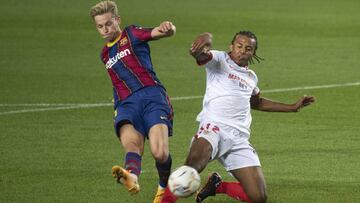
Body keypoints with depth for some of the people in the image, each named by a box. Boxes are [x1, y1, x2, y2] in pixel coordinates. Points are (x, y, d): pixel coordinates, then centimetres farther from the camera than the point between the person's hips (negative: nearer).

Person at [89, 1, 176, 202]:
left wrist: (168, 28, -28)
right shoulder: (105, 54, 31)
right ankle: (132, 176, -65)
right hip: (126, 105, 4)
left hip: (151, 95, -4)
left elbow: (157, 33, -4)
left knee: (160, 153, -24)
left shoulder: (132, 34, 13)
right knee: (132, 143, -31)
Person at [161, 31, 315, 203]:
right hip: (214, 126, -6)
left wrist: (293, 107, 44)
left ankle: (217, 186, 19)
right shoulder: (219, 60, 8)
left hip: (239, 138, 6)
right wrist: (205, 39, -41)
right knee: (195, 162, -40)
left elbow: (257, 103, 47)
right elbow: (202, 56, -16)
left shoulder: (251, 77, 27)